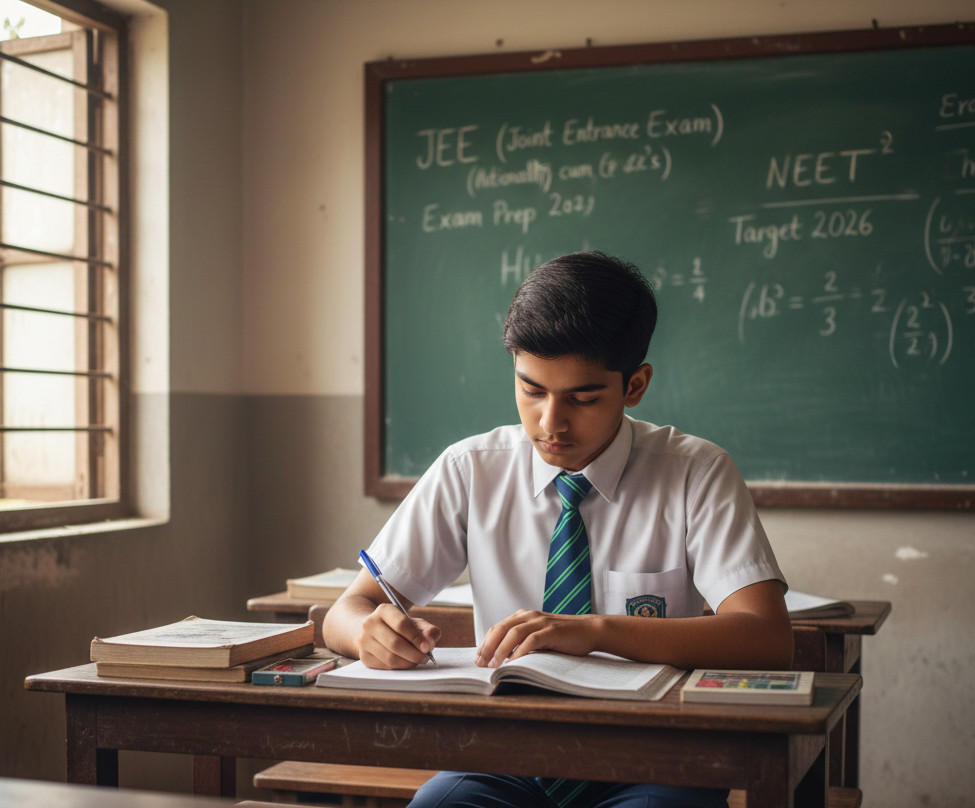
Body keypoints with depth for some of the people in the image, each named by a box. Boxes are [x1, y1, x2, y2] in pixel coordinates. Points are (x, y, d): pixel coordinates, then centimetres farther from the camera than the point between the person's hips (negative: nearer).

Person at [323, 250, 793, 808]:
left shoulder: (696, 474, -2)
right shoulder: (470, 473, 4)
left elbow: (769, 638, -16)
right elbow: (343, 615, 4)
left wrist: (595, 630, -30)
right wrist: (372, 631, -22)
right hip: (508, 758, 1)